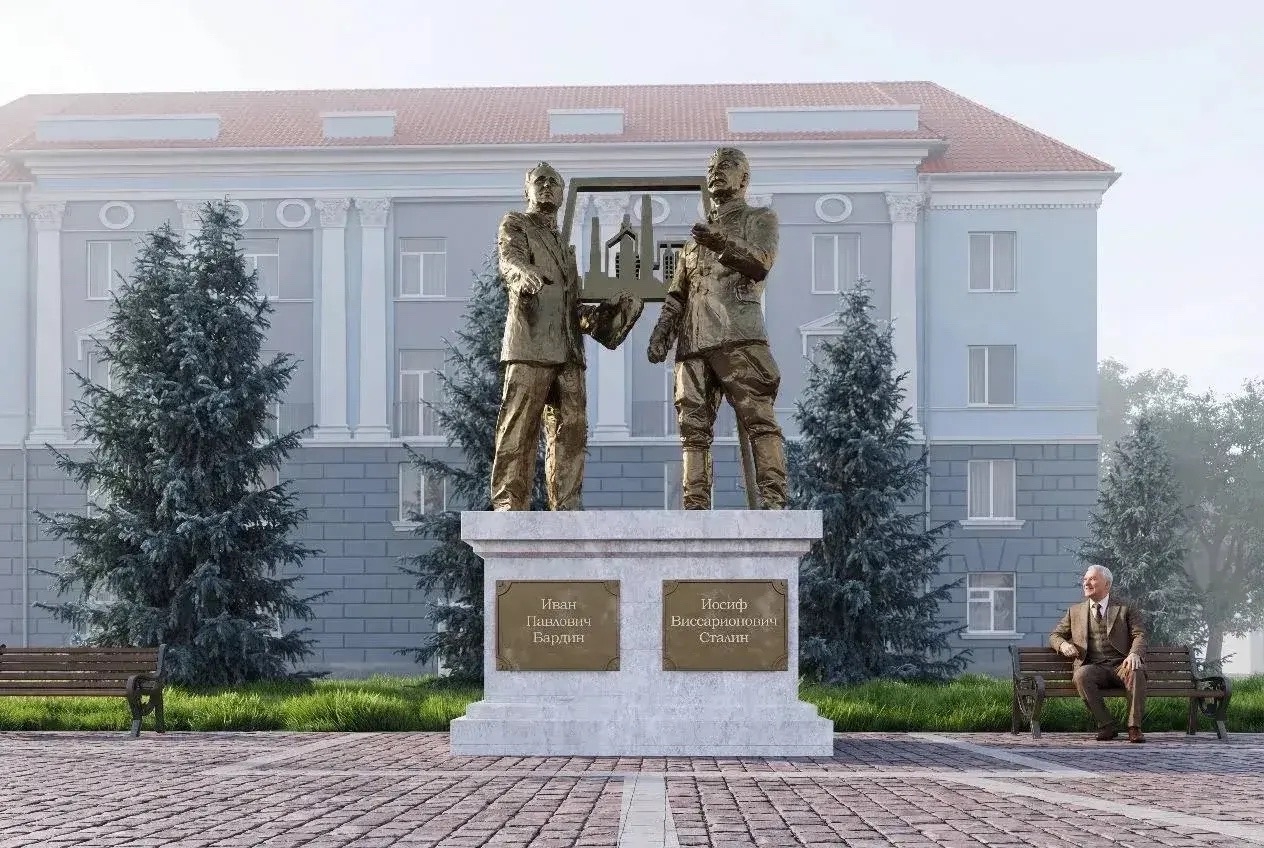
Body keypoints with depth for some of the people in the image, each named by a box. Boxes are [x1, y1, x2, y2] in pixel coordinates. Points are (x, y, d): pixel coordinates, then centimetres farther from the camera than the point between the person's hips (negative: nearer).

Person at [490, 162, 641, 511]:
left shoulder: (564, 245, 30)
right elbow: (508, 258, -13)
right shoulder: (515, 225, 11)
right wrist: (522, 272, -37)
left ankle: (567, 509, 3)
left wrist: (605, 314, 13)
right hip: (529, 345, -7)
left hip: (568, 351, 7)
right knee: (518, 433, -12)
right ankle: (509, 506, -14)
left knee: (571, 433, 1)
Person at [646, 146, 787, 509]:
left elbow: (761, 262, -5)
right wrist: (660, 332, 9)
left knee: (758, 419, -15)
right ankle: (696, 510, -5)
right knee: (693, 427, -3)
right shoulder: (697, 234, 31)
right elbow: (676, 295, 27)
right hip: (693, 341, 5)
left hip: (738, 335, -5)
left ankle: (773, 502, -22)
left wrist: (723, 244, -23)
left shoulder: (760, 218, 17)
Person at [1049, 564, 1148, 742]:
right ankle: (1107, 726, -27)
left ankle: (1134, 728, -33)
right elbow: (1054, 635, 23)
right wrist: (1063, 645, -3)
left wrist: (1134, 654, -20)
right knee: (1081, 675, -34)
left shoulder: (1126, 609, 14)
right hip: (1093, 667, 1)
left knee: (1136, 673, -36)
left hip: (1120, 666, -1)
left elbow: (1139, 635, 3)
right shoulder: (1075, 611, 21)